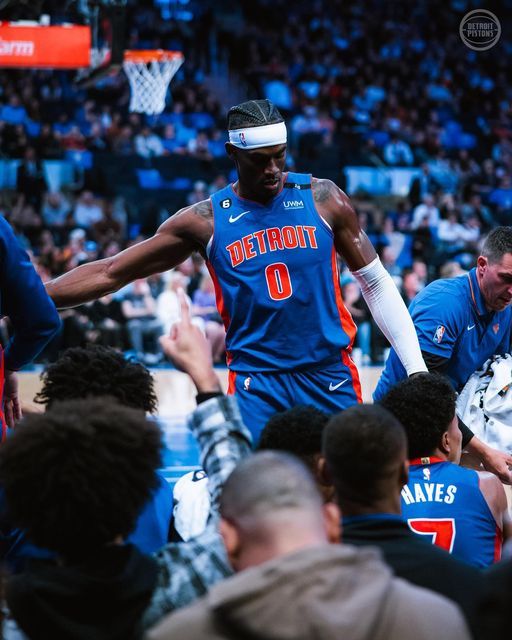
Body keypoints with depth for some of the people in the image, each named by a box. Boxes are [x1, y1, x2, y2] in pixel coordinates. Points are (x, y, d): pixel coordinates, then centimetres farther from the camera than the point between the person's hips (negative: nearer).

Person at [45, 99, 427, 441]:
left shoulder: (323, 199, 1)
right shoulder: (206, 220, -1)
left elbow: (377, 284, 8)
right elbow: (110, 273, 2)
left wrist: (417, 369, 2)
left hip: (331, 375, 1)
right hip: (256, 382, -1)